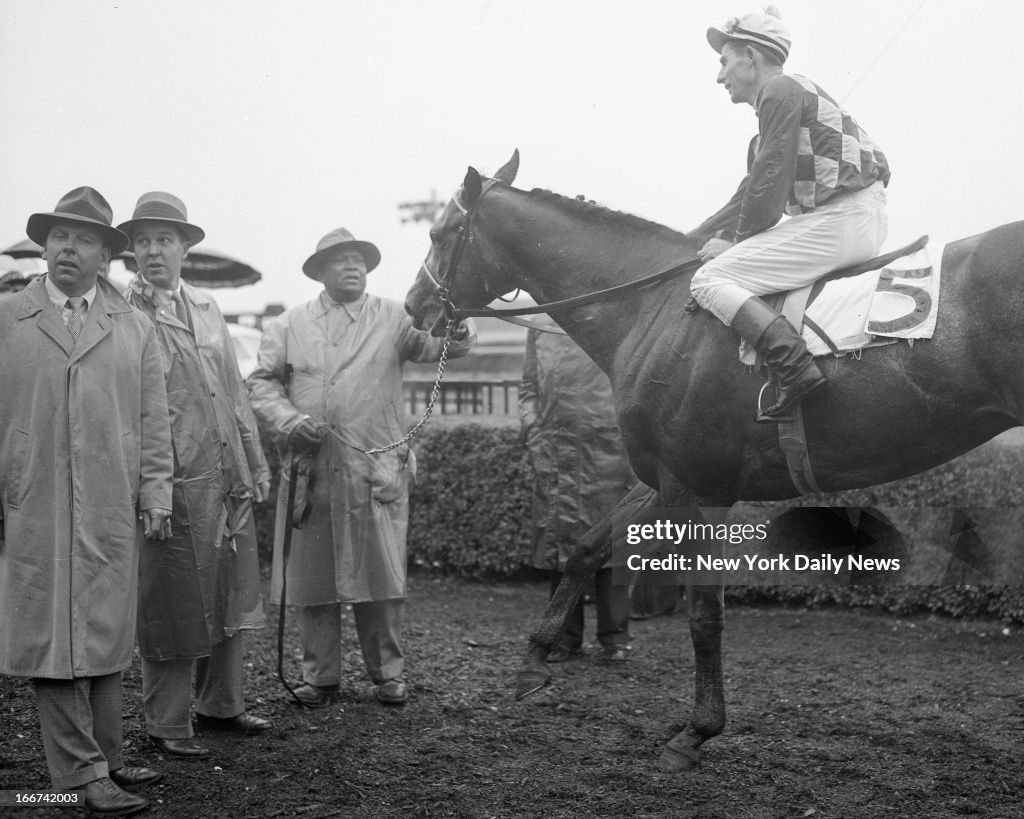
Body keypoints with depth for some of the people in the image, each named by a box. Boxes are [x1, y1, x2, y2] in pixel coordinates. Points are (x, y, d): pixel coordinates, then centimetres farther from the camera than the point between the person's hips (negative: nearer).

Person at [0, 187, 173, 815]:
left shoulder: (136, 329, 12)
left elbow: (154, 421, 10)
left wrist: (156, 494, 3)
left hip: (113, 516, 2)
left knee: (107, 636, 7)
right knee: (52, 639, -1)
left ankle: (107, 758, 17)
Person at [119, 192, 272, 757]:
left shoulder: (207, 309, 15)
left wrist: (256, 464, 16)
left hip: (230, 479, 7)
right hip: (175, 483, -7)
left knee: (232, 598, 14)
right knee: (173, 604, 1)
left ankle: (220, 705, 30)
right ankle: (166, 724, 15)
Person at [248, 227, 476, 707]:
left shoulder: (392, 318, 7)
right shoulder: (288, 325, 11)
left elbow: (430, 342, -10)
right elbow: (262, 382, 8)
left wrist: (458, 336, -33)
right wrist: (288, 419, -11)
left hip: (377, 470, -1)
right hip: (310, 469, 1)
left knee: (381, 575, 2)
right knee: (312, 575, 6)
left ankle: (388, 672, 17)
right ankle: (319, 676, 19)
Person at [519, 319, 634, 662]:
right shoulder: (540, 328, 12)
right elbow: (528, 388, 15)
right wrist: (532, 430, 0)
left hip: (608, 450, -3)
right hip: (555, 454, 3)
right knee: (558, 541, 6)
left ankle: (614, 636, 10)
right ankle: (566, 636, 15)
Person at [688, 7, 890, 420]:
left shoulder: (781, 89, -6)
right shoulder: (780, 95, 25)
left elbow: (770, 183, -13)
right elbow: (749, 196, 26)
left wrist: (736, 239, 1)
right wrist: (692, 241, 21)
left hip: (839, 220, -11)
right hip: (857, 219, 11)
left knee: (710, 280, -13)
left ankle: (795, 368, -31)